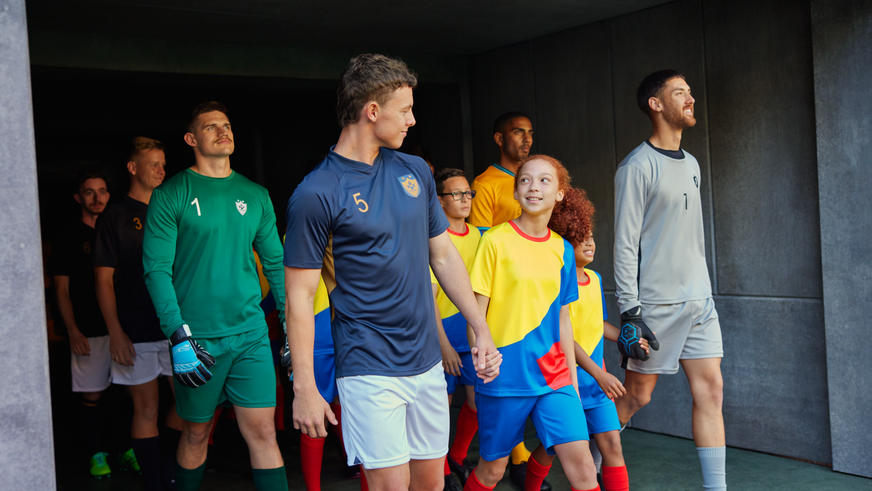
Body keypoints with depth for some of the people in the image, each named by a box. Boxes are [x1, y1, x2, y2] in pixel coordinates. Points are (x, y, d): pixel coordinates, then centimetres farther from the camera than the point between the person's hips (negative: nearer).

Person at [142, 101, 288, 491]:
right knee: (197, 434, 10)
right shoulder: (171, 195, -3)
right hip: (197, 337, -2)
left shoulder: (255, 195, 10)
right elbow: (157, 268, -8)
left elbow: (275, 262, 13)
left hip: (251, 332, 3)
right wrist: (179, 336, -16)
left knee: (263, 432, 0)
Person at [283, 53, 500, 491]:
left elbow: (444, 256, 13)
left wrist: (481, 330, 8)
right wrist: (304, 388, -12)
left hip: (427, 361, 6)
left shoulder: (415, 171, 7)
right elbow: (299, 295, -10)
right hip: (369, 370, -6)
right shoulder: (316, 194, -12)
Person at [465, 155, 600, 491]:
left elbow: (562, 319, 14)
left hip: (553, 374, 4)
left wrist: (573, 379, 14)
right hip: (504, 375, -4)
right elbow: (476, 312, -4)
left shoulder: (562, 249, 8)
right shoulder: (496, 240, -6)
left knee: (581, 463, -5)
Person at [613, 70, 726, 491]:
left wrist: (702, 288, 18)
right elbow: (625, 245, -14)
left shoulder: (690, 164, 15)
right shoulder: (638, 166, -10)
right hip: (657, 304, -7)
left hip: (699, 299, 7)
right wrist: (630, 311, -18)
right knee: (636, 394, 2)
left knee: (710, 390, 3)